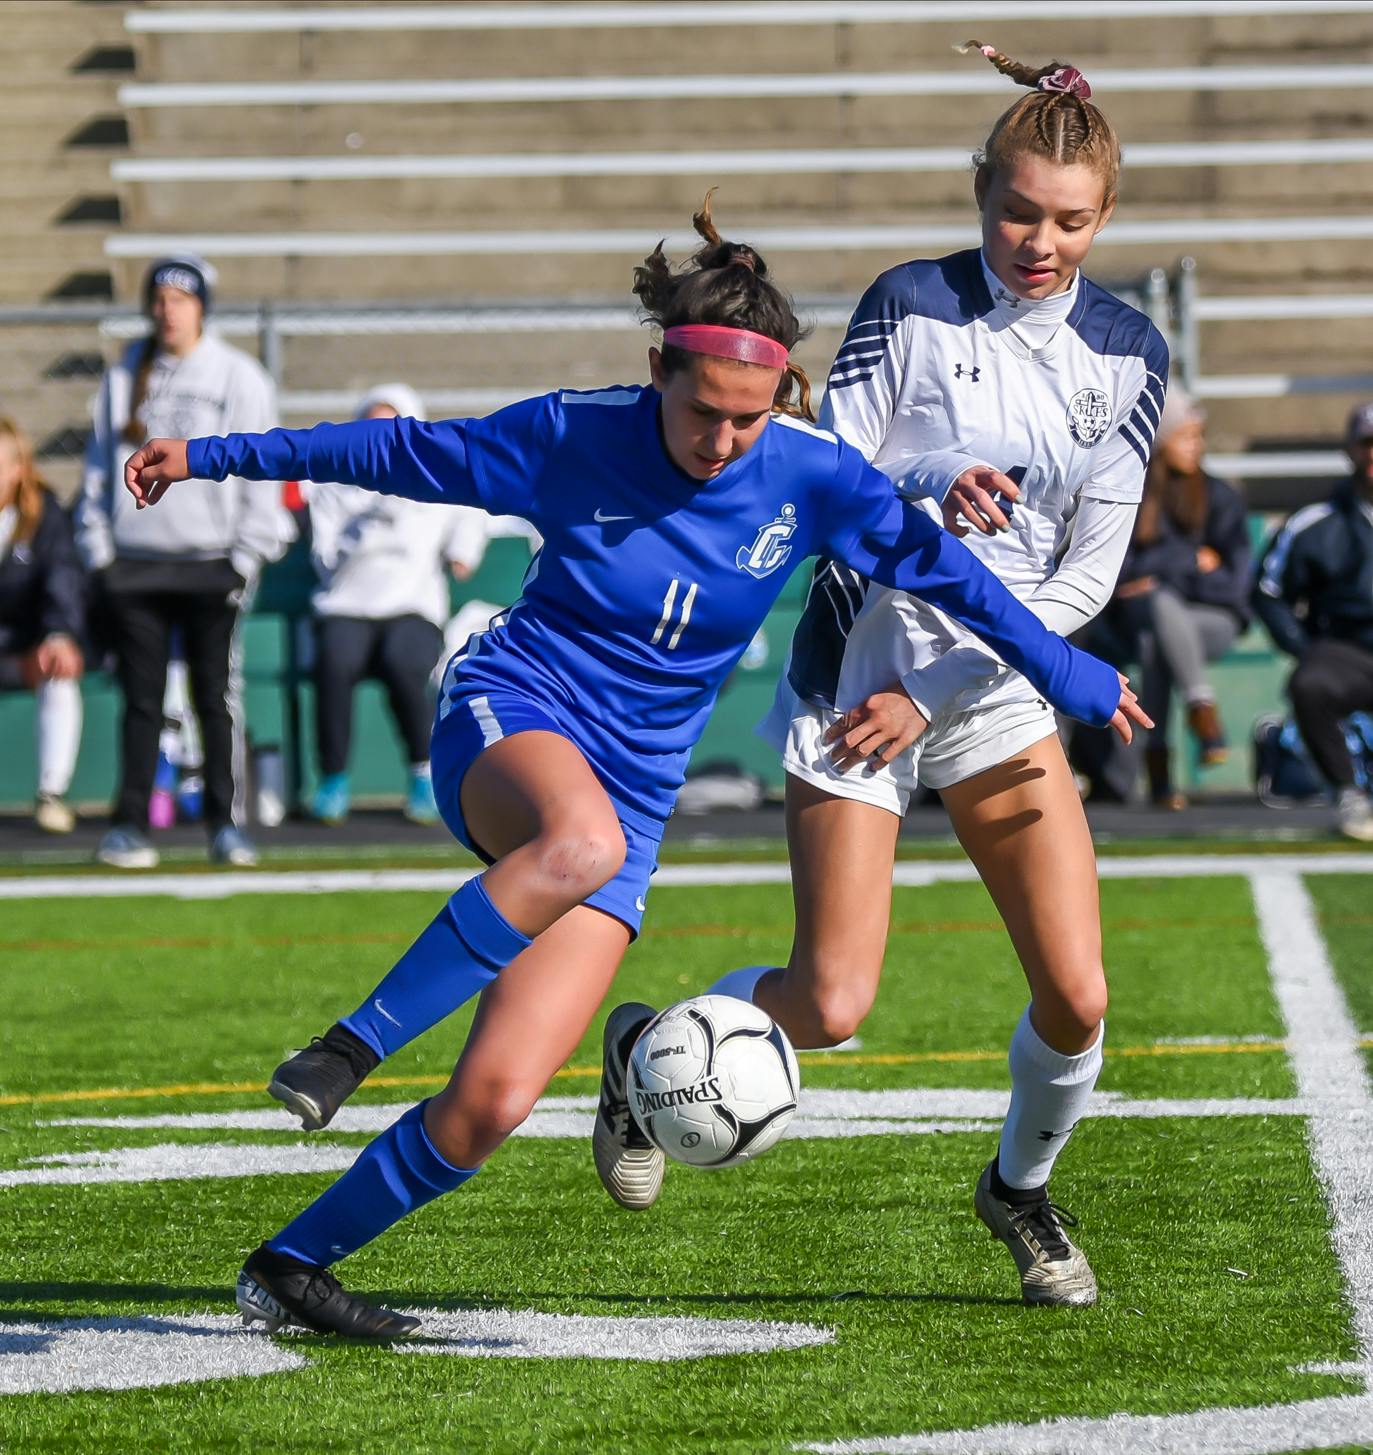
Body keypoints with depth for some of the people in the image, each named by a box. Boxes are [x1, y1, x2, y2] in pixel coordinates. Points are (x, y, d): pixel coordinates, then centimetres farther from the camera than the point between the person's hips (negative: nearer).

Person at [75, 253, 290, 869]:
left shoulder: (240, 378, 2)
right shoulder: (123, 378, 10)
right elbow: (99, 467, 13)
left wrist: (247, 557, -6)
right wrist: (98, 552, 5)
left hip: (210, 563, -2)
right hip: (134, 564, 2)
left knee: (217, 698, -3)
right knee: (140, 700, 3)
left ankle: (227, 824, 2)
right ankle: (129, 825, 7)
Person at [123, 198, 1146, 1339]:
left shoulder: (812, 475, -5)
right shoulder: (575, 436, -8)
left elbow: (939, 568, 10)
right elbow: (398, 454, 4)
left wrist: (1070, 677, 16)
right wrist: (215, 457, 9)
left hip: (634, 797, 3)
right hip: (512, 720, -3)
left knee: (494, 1102, -12)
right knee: (580, 840, -43)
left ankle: (291, 1265, 5)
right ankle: (351, 1050, -32)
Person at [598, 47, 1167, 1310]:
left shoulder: (1126, 352, 0)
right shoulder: (911, 305, -8)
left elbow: (1091, 571, -2)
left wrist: (936, 692, -9)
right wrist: (931, 488, -30)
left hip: (998, 689, 3)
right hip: (864, 667, -3)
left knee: (1078, 996, -6)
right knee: (831, 1009, -10)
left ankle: (1022, 1187, 24)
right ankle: (648, 1050, 20)